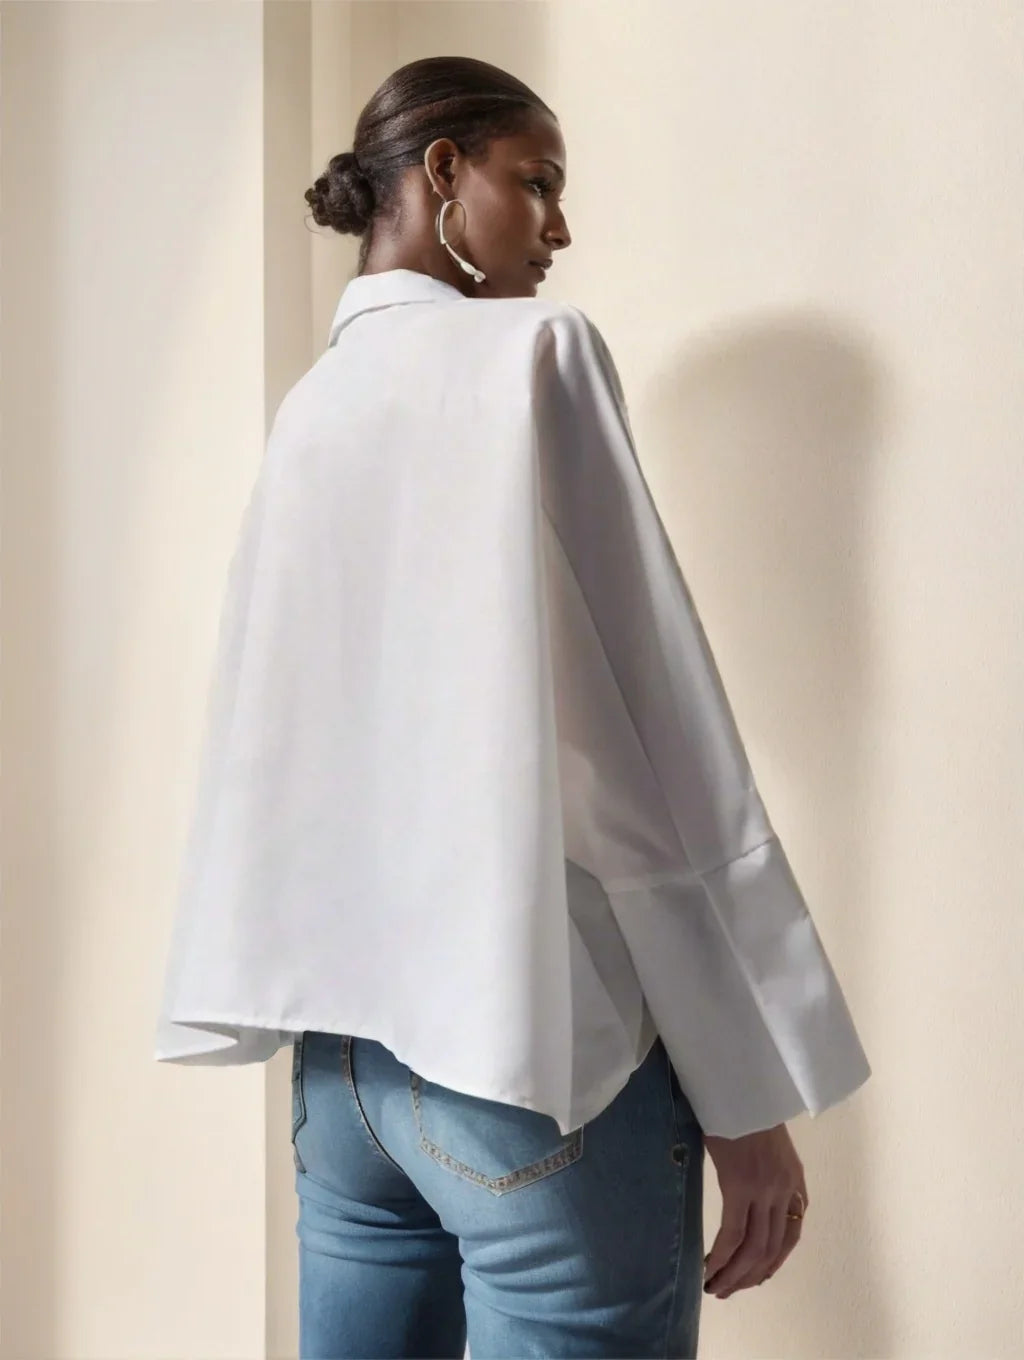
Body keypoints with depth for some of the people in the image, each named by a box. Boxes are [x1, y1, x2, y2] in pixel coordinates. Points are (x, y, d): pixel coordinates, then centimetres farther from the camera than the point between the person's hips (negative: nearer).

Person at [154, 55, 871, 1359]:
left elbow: (267, 737, 13)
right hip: (531, 1046, -7)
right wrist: (747, 1091, -10)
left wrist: (306, 999, 18)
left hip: (342, 1040, 7)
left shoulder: (306, 409, 13)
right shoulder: (531, 352, -7)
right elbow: (642, 737, -13)